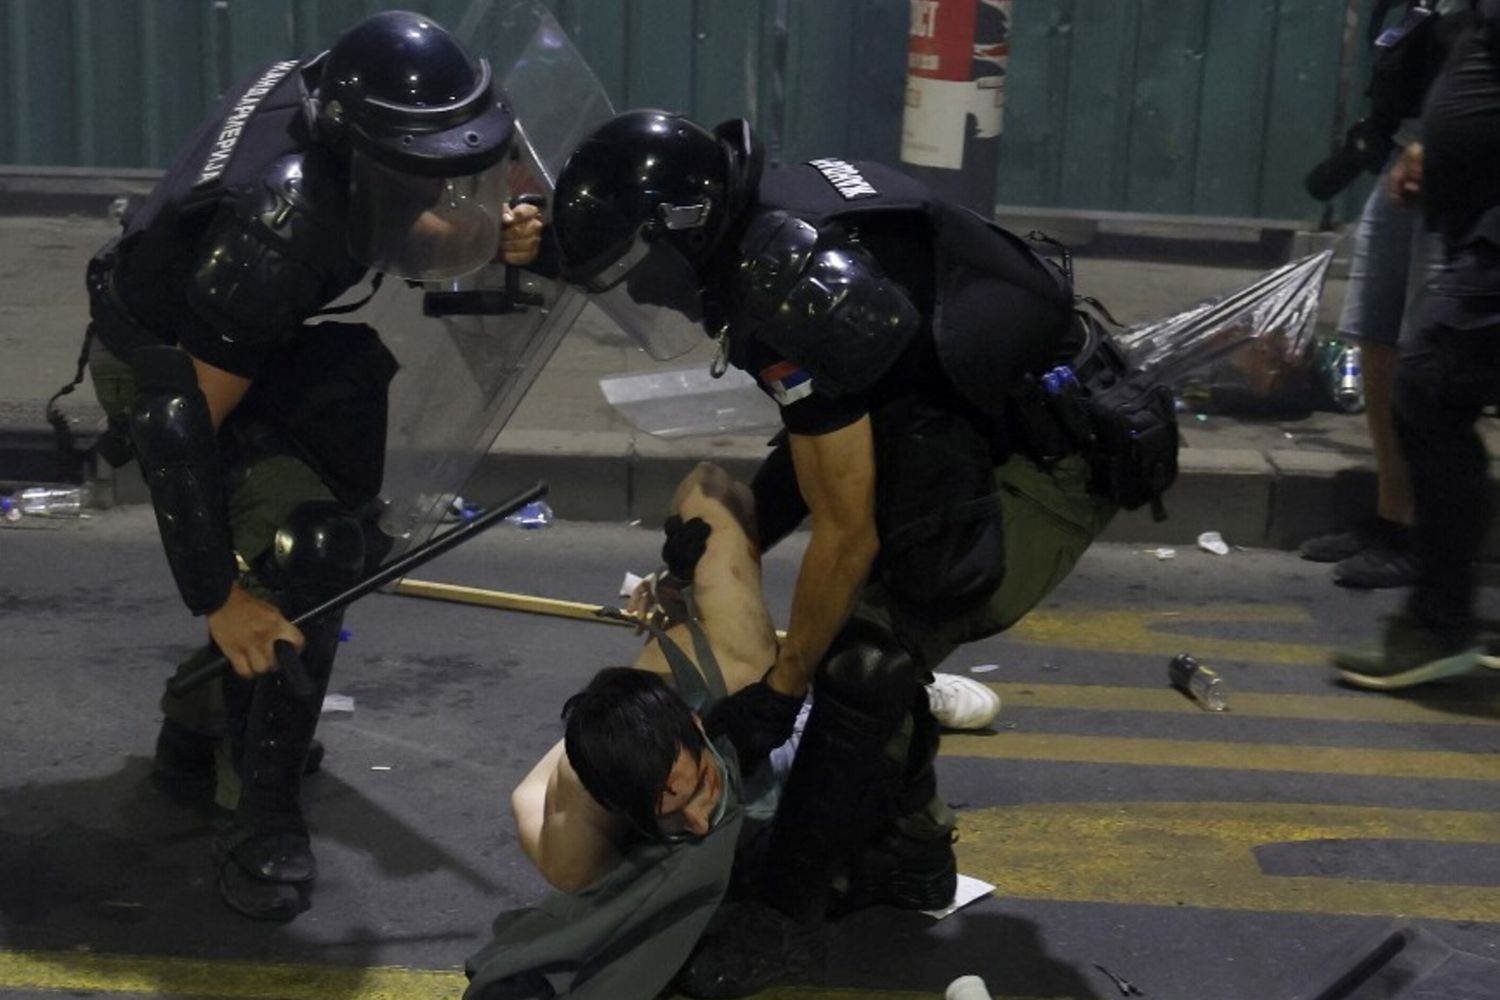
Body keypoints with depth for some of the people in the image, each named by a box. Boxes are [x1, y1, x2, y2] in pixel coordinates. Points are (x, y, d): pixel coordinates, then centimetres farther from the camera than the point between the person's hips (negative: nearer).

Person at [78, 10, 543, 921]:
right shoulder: (276, 225, -37)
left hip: (250, 339, 8)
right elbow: (185, 416, -33)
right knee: (303, 562, -20)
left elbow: (397, 230, 6)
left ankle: (200, 733, 27)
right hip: (165, 363, -8)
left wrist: (487, 238, -13)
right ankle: (263, 818, -7)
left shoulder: (342, 94, -16)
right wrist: (215, 596, -32)